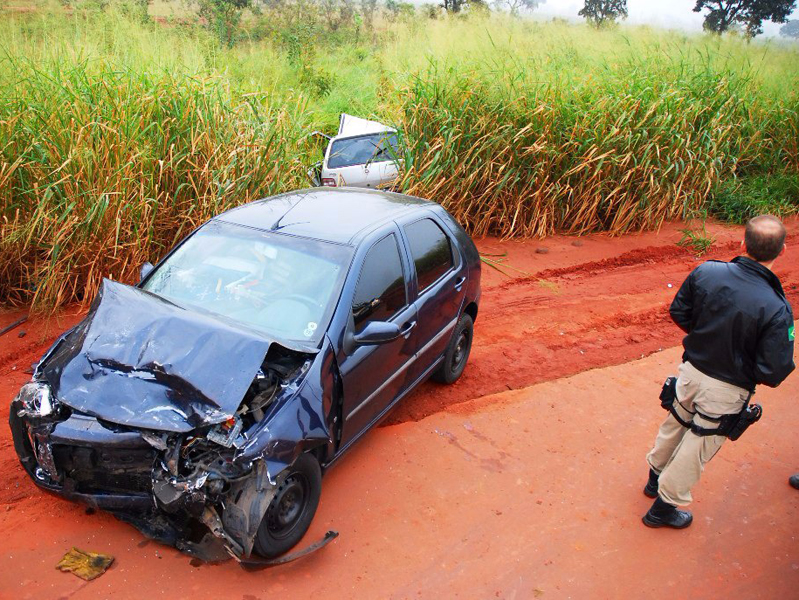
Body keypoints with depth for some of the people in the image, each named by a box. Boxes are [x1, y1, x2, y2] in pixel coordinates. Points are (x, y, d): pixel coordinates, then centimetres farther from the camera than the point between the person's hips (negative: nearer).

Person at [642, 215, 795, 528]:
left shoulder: (706, 272, -16)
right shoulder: (776, 309, -28)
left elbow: (679, 311, -1)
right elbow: (773, 373, -22)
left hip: (692, 370, 4)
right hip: (727, 389, -4)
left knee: (675, 424, 27)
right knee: (697, 447, 15)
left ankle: (656, 476, 52)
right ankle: (664, 507, 33)